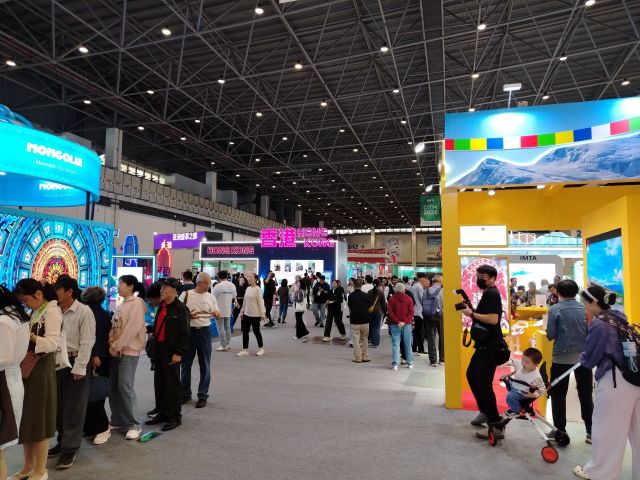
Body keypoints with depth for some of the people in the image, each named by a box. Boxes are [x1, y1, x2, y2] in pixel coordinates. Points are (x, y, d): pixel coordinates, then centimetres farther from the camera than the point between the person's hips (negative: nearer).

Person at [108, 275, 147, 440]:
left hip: (129, 350, -8)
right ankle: (117, 420, 24)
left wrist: (117, 346, -15)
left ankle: (135, 424, 3)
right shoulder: (122, 304, 14)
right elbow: (114, 326, 11)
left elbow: (132, 329, -17)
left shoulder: (137, 303, -10)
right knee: (113, 386, 10)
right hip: (116, 350, 8)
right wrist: (112, 344, -4)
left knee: (125, 387, -8)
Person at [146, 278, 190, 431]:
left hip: (171, 352, -8)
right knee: (159, 383, 14)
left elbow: (184, 333, -15)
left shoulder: (181, 308, -12)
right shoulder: (162, 307, 12)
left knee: (172, 384, 1)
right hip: (159, 350, 8)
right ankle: (162, 413, 28)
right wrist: (154, 345, 13)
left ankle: (175, 416, 13)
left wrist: (179, 353, -18)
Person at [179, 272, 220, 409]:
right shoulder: (186, 295, -3)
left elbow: (218, 314, 8)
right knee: (186, 364, 9)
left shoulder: (211, 297, 4)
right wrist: (188, 315, -17)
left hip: (204, 331, 1)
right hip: (188, 331, -1)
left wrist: (216, 313, -15)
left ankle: (203, 396, 14)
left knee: (205, 365, 4)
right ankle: (185, 393, 25)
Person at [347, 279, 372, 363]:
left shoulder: (351, 296, -6)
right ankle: (365, 357, 17)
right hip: (365, 320, 2)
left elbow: (350, 309, 3)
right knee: (364, 339, 14)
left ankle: (358, 358, 8)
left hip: (354, 321, -2)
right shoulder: (366, 295, -1)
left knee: (356, 340, 5)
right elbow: (370, 308, 4)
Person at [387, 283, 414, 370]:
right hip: (407, 325, 1)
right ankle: (410, 363, 18)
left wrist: (397, 321, -7)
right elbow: (411, 312, -4)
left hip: (395, 325, -1)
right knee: (408, 344, 11)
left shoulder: (392, 298, -2)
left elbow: (390, 312, -7)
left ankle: (395, 363, -6)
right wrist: (404, 321, -8)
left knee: (395, 344, 1)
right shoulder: (409, 299, 1)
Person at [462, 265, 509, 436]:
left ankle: (496, 426, -1)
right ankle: (485, 411, 34)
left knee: (484, 384, -9)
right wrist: (472, 311, 3)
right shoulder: (488, 293, 16)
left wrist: (472, 314, -20)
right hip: (484, 345, 11)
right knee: (472, 375, 21)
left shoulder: (492, 294, -16)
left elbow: (493, 319, -27)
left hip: (490, 347, -11)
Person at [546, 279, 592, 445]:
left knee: (558, 395, 8)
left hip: (562, 357, -4)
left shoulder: (555, 309, -10)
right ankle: (591, 431, 21)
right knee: (586, 395, 14)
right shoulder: (585, 308, 1)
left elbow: (550, 335, -11)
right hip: (583, 356, 4)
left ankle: (560, 431, 12)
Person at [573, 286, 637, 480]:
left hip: (614, 381, -8)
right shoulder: (618, 318, 10)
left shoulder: (598, 323, -14)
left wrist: (582, 357, 14)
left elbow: (589, 359, -7)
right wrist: (587, 358, 17)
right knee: (635, 429, 17)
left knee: (606, 428, 8)